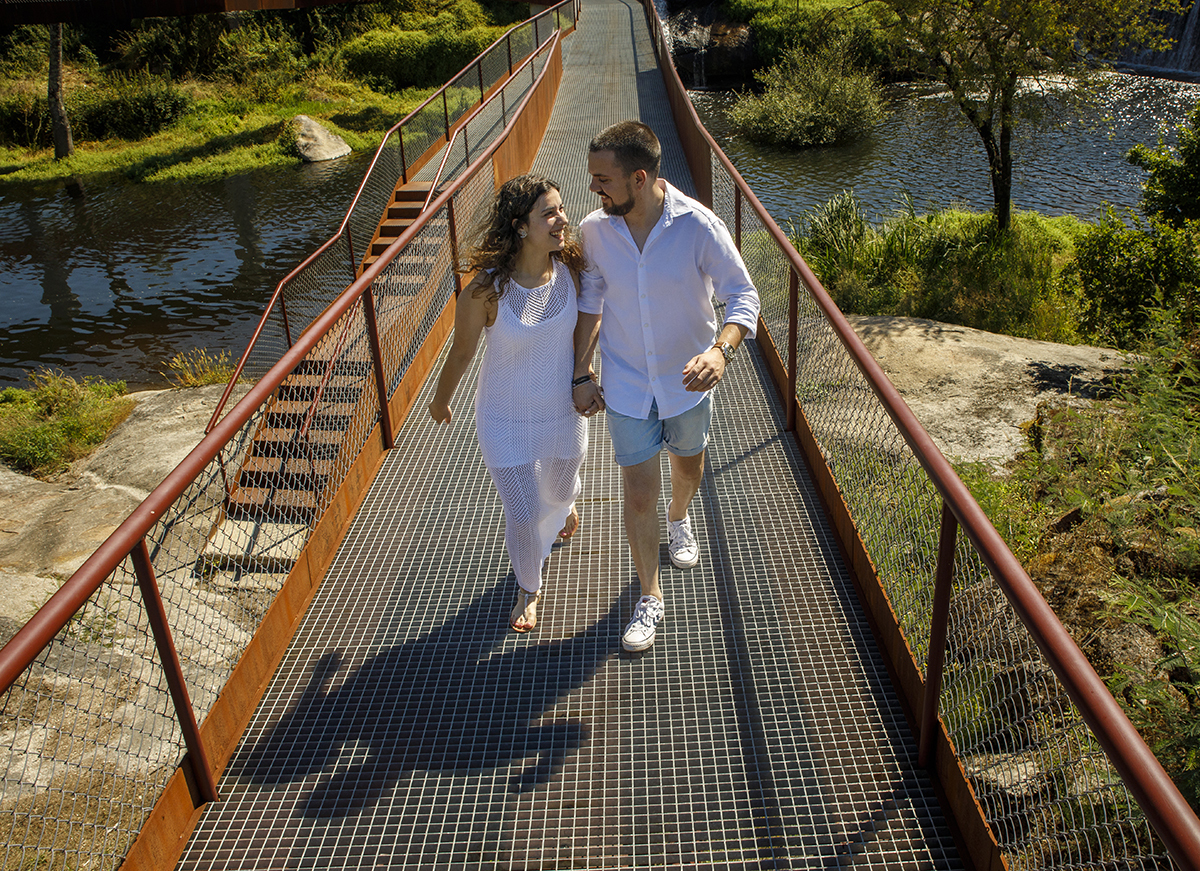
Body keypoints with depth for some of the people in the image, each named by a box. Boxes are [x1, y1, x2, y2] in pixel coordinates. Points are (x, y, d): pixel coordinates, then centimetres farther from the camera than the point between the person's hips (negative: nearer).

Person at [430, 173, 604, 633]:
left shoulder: (571, 270, -16)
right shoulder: (486, 289, -26)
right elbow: (461, 353, -10)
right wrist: (440, 403, 5)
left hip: (563, 412, 3)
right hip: (506, 421, -3)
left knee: (560, 490, 27)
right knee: (523, 515, 5)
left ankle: (564, 505, 68)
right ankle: (528, 590, 37)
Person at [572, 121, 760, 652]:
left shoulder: (699, 226, -22)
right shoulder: (594, 230, -12)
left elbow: (743, 296, -18)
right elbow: (590, 303, 1)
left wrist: (721, 350, -38)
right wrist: (581, 374, 2)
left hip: (688, 380, 0)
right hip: (626, 386, 1)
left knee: (688, 468, 25)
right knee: (639, 494, 3)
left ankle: (678, 518, 61)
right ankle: (650, 598, 23)